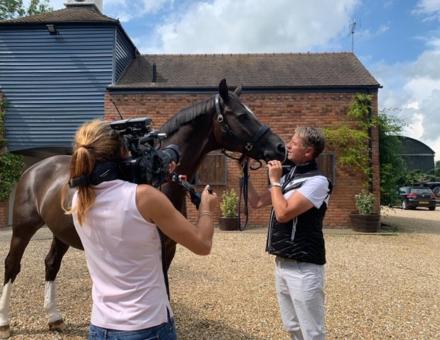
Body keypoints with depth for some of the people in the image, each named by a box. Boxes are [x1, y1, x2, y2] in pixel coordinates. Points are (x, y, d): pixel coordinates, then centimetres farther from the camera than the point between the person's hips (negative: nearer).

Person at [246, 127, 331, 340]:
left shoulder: (317, 181, -16)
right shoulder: (289, 177, 10)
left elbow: (283, 213, -24)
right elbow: (256, 202, 14)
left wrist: (275, 180, -13)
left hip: (303, 267, -8)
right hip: (282, 262, 8)